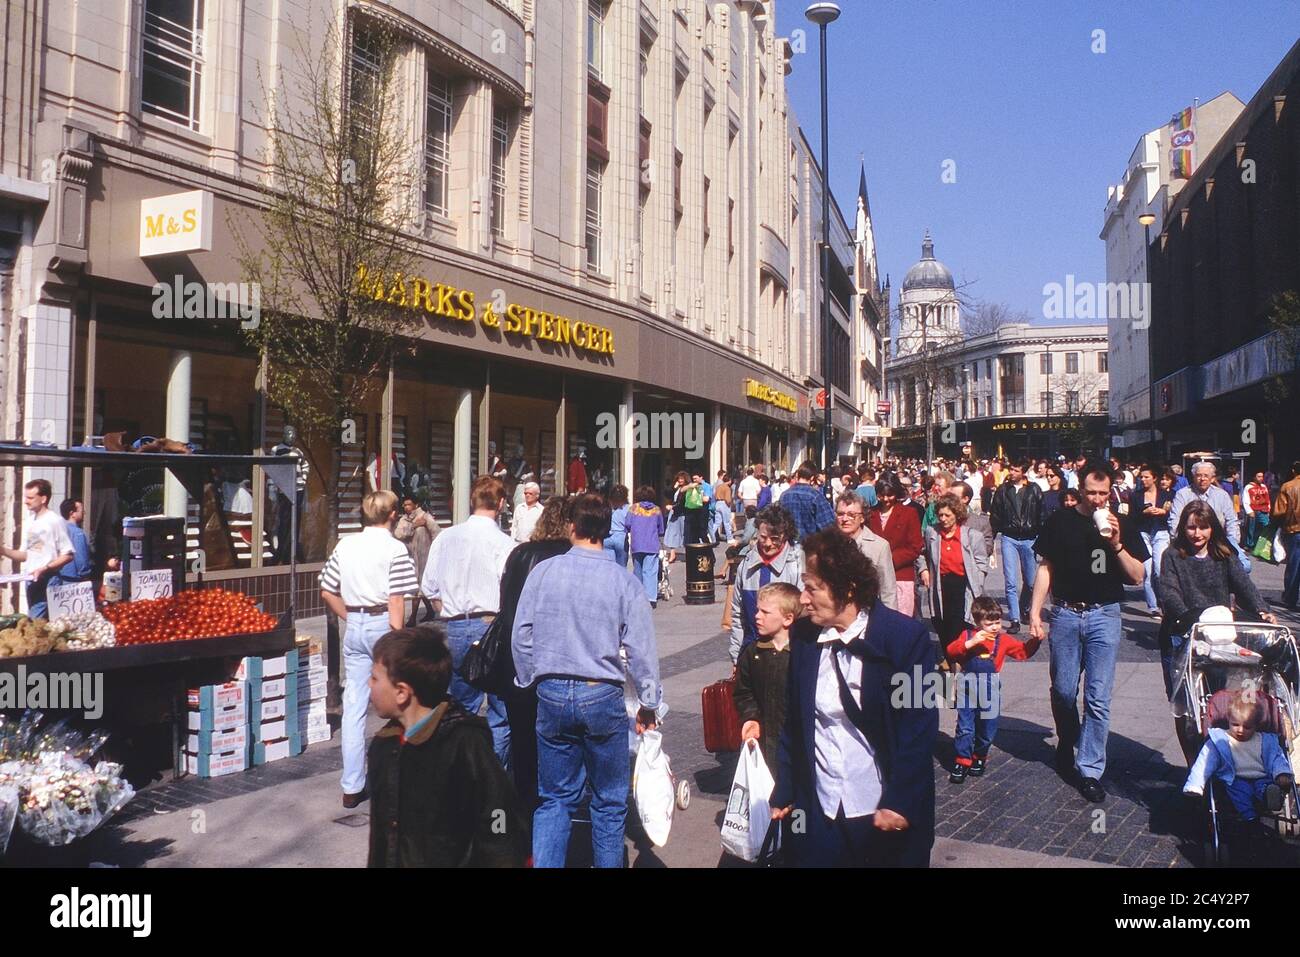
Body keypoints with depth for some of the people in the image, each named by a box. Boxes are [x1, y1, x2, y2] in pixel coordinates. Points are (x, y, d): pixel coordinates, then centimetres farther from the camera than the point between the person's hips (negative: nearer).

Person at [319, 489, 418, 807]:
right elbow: (396, 602, -15)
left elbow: (327, 593, 9)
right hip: (383, 624, -5)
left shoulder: (345, 545, 6)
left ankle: (352, 787, 8)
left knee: (353, 707, 5)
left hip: (354, 626, 5)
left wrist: (351, 618, 15)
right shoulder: (395, 549, -11)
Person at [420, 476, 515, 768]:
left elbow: (429, 587, 10)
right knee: (500, 709, 6)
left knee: (463, 706, 18)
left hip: (456, 629, 5)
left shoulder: (446, 537, 4)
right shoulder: (503, 543, -11)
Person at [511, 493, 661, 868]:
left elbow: (521, 636, 1)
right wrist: (648, 703, 7)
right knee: (609, 801, 14)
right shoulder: (623, 580, -7)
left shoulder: (543, 571, -3)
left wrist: (530, 682, 17)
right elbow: (641, 647, -5)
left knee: (554, 798, 14)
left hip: (552, 694, 2)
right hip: (603, 696, -2)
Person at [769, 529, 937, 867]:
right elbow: (792, 722, 5)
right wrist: (783, 794, 6)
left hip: (884, 815, -3)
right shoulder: (802, 635, -2)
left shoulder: (906, 637, -14)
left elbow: (920, 726, -12)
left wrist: (899, 803, -14)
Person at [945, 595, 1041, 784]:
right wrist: (970, 643, -29)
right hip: (968, 690, -2)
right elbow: (951, 651, -17)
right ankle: (962, 761, 10)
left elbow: (1023, 651, 6)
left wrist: (1035, 640, -10)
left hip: (990, 692, 2)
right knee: (965, 729, -2)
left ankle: (979, 758, 32)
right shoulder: (968, 635, -5)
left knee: (987, 730, 10)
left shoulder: (1003, 640, 2)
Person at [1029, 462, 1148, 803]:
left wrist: (1116, 544, -14)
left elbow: (1137, 577, 0)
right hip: (1065, 613, 1)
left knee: (1098, 698, -3)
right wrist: (1035, 613, 1)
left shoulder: (1123, 525, 3)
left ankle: (1090, 769, 5)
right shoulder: (1060, 522, 3)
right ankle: (1066, 745, 35)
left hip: (1104, 615, -1)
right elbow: (1045, 568, 7)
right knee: (1063, 692, 9)